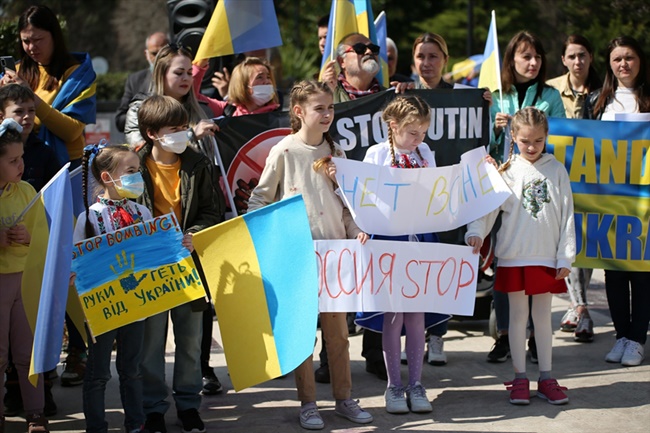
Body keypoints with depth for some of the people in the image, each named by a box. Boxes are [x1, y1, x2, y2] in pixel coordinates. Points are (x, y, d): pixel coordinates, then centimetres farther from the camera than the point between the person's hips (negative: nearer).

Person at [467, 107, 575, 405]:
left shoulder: (556, 170, 2)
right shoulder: (508, 171, 0)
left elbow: (567, 215, 2)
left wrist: (565, 257, -1)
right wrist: (476, 233, -24)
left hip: (547, 257, 1)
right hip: (514, 256, -1)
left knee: (543, 316, 9)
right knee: (518, 316, 5)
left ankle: (546, 378, 16)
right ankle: (520, 378, 13)